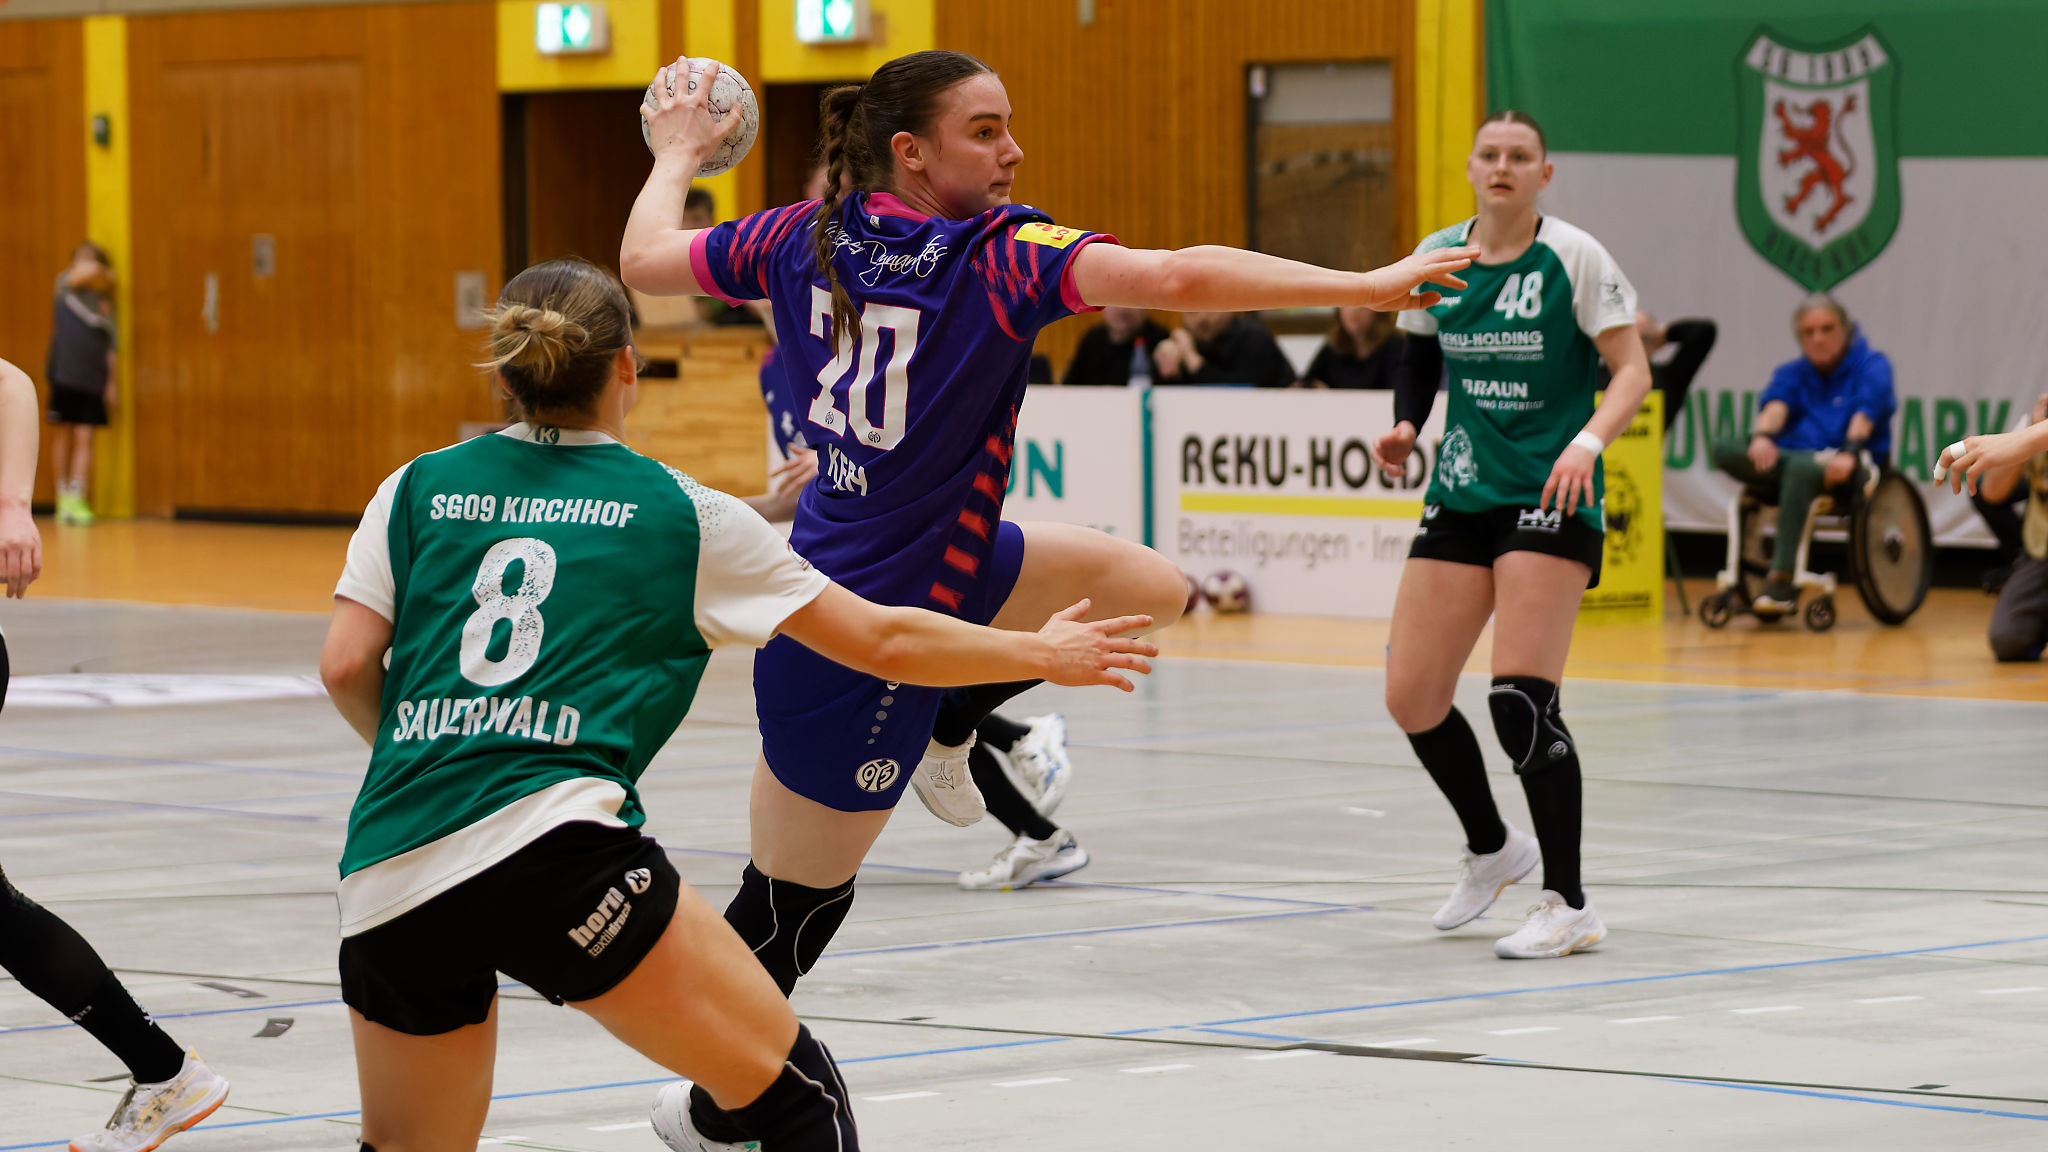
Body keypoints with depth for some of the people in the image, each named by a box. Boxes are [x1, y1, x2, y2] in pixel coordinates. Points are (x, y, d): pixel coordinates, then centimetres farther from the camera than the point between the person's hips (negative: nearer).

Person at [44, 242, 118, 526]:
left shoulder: (106, 303, 18)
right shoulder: (66, 284, 4)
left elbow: (109, 347, 18)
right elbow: (89, 270, -18)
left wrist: (111, 381, 8)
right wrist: (107, 274, 2)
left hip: (94, 378, 3)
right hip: (65, 373, -3)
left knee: (85, 438, -3)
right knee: (65, 433, 3)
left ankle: (76, 499, -4)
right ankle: (63, 497, 7)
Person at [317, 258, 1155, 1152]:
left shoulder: (418, 489, 18)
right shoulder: (679, 513, 12)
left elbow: (346, 667, 7)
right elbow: (882, 642, 16)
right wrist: (1044, 653, 31)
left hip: (384, 878, 4)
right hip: (549, 843, -4)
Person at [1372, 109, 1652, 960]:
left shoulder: (1573, 257, -7)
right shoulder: (1436, 257, 7)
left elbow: (1633, 371, -9)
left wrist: (1587, 441, -26)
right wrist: (1404, 426, 0)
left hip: (1550, 495, -6)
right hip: (1462, 496, 6)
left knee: (1521, 696, -17)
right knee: (1411, 697, 2)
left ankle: (1569, 906, -7)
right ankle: (1491, 848, 29)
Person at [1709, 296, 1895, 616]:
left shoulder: (1871, 365, 6)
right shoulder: (1792, 372, 18)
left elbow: (1865, 412, -14)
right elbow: (1776, 406, -3)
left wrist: (1850, 452, -35)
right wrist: (1762, 437, -28)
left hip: (1851, 468, -5)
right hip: (1793, 455, 5)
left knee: (1801, 468, -40)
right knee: (1725, 450, -23)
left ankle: (1780, 581, -44)